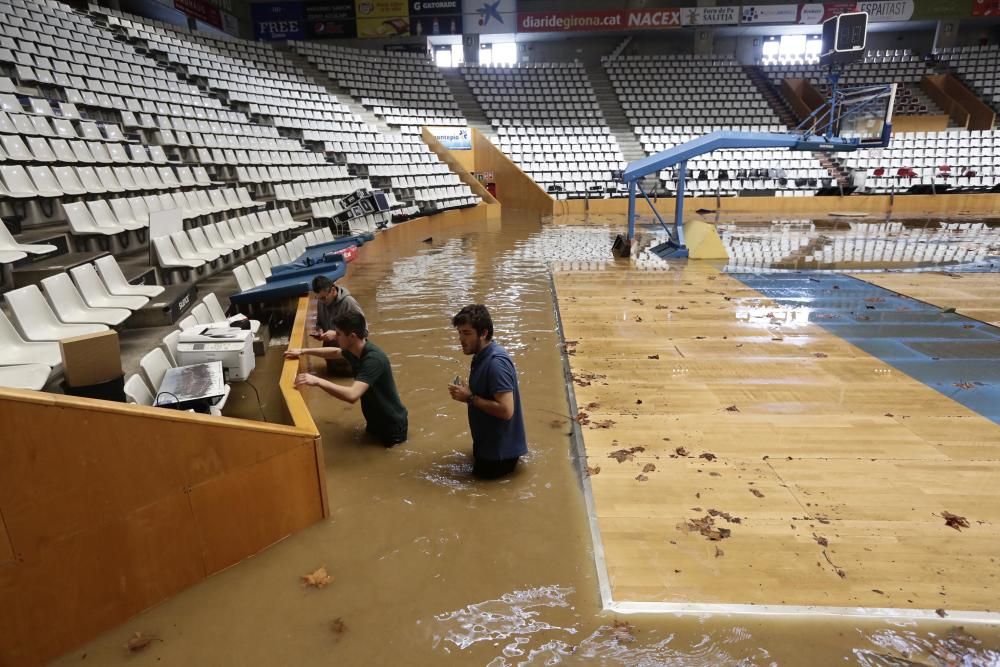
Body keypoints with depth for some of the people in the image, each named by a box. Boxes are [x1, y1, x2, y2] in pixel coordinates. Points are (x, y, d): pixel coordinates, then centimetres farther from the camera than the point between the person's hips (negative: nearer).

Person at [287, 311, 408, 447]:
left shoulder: (373, 359, -34)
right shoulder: (355, 349, -6)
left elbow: (352, 395, -45)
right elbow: (335, 352, 17)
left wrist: (317, 381, -44)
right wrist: (303, 351, 7)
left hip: (392, 426, -9)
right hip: (375, 421, 9)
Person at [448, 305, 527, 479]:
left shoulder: (496, 363, -29)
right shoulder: (482, 356, 1)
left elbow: (506, 410, -32)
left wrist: (469, 398, -25)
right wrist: (465, 392, -5)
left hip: (501, 446, -9)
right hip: (489, 439, 9)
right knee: (477, 467, 27)